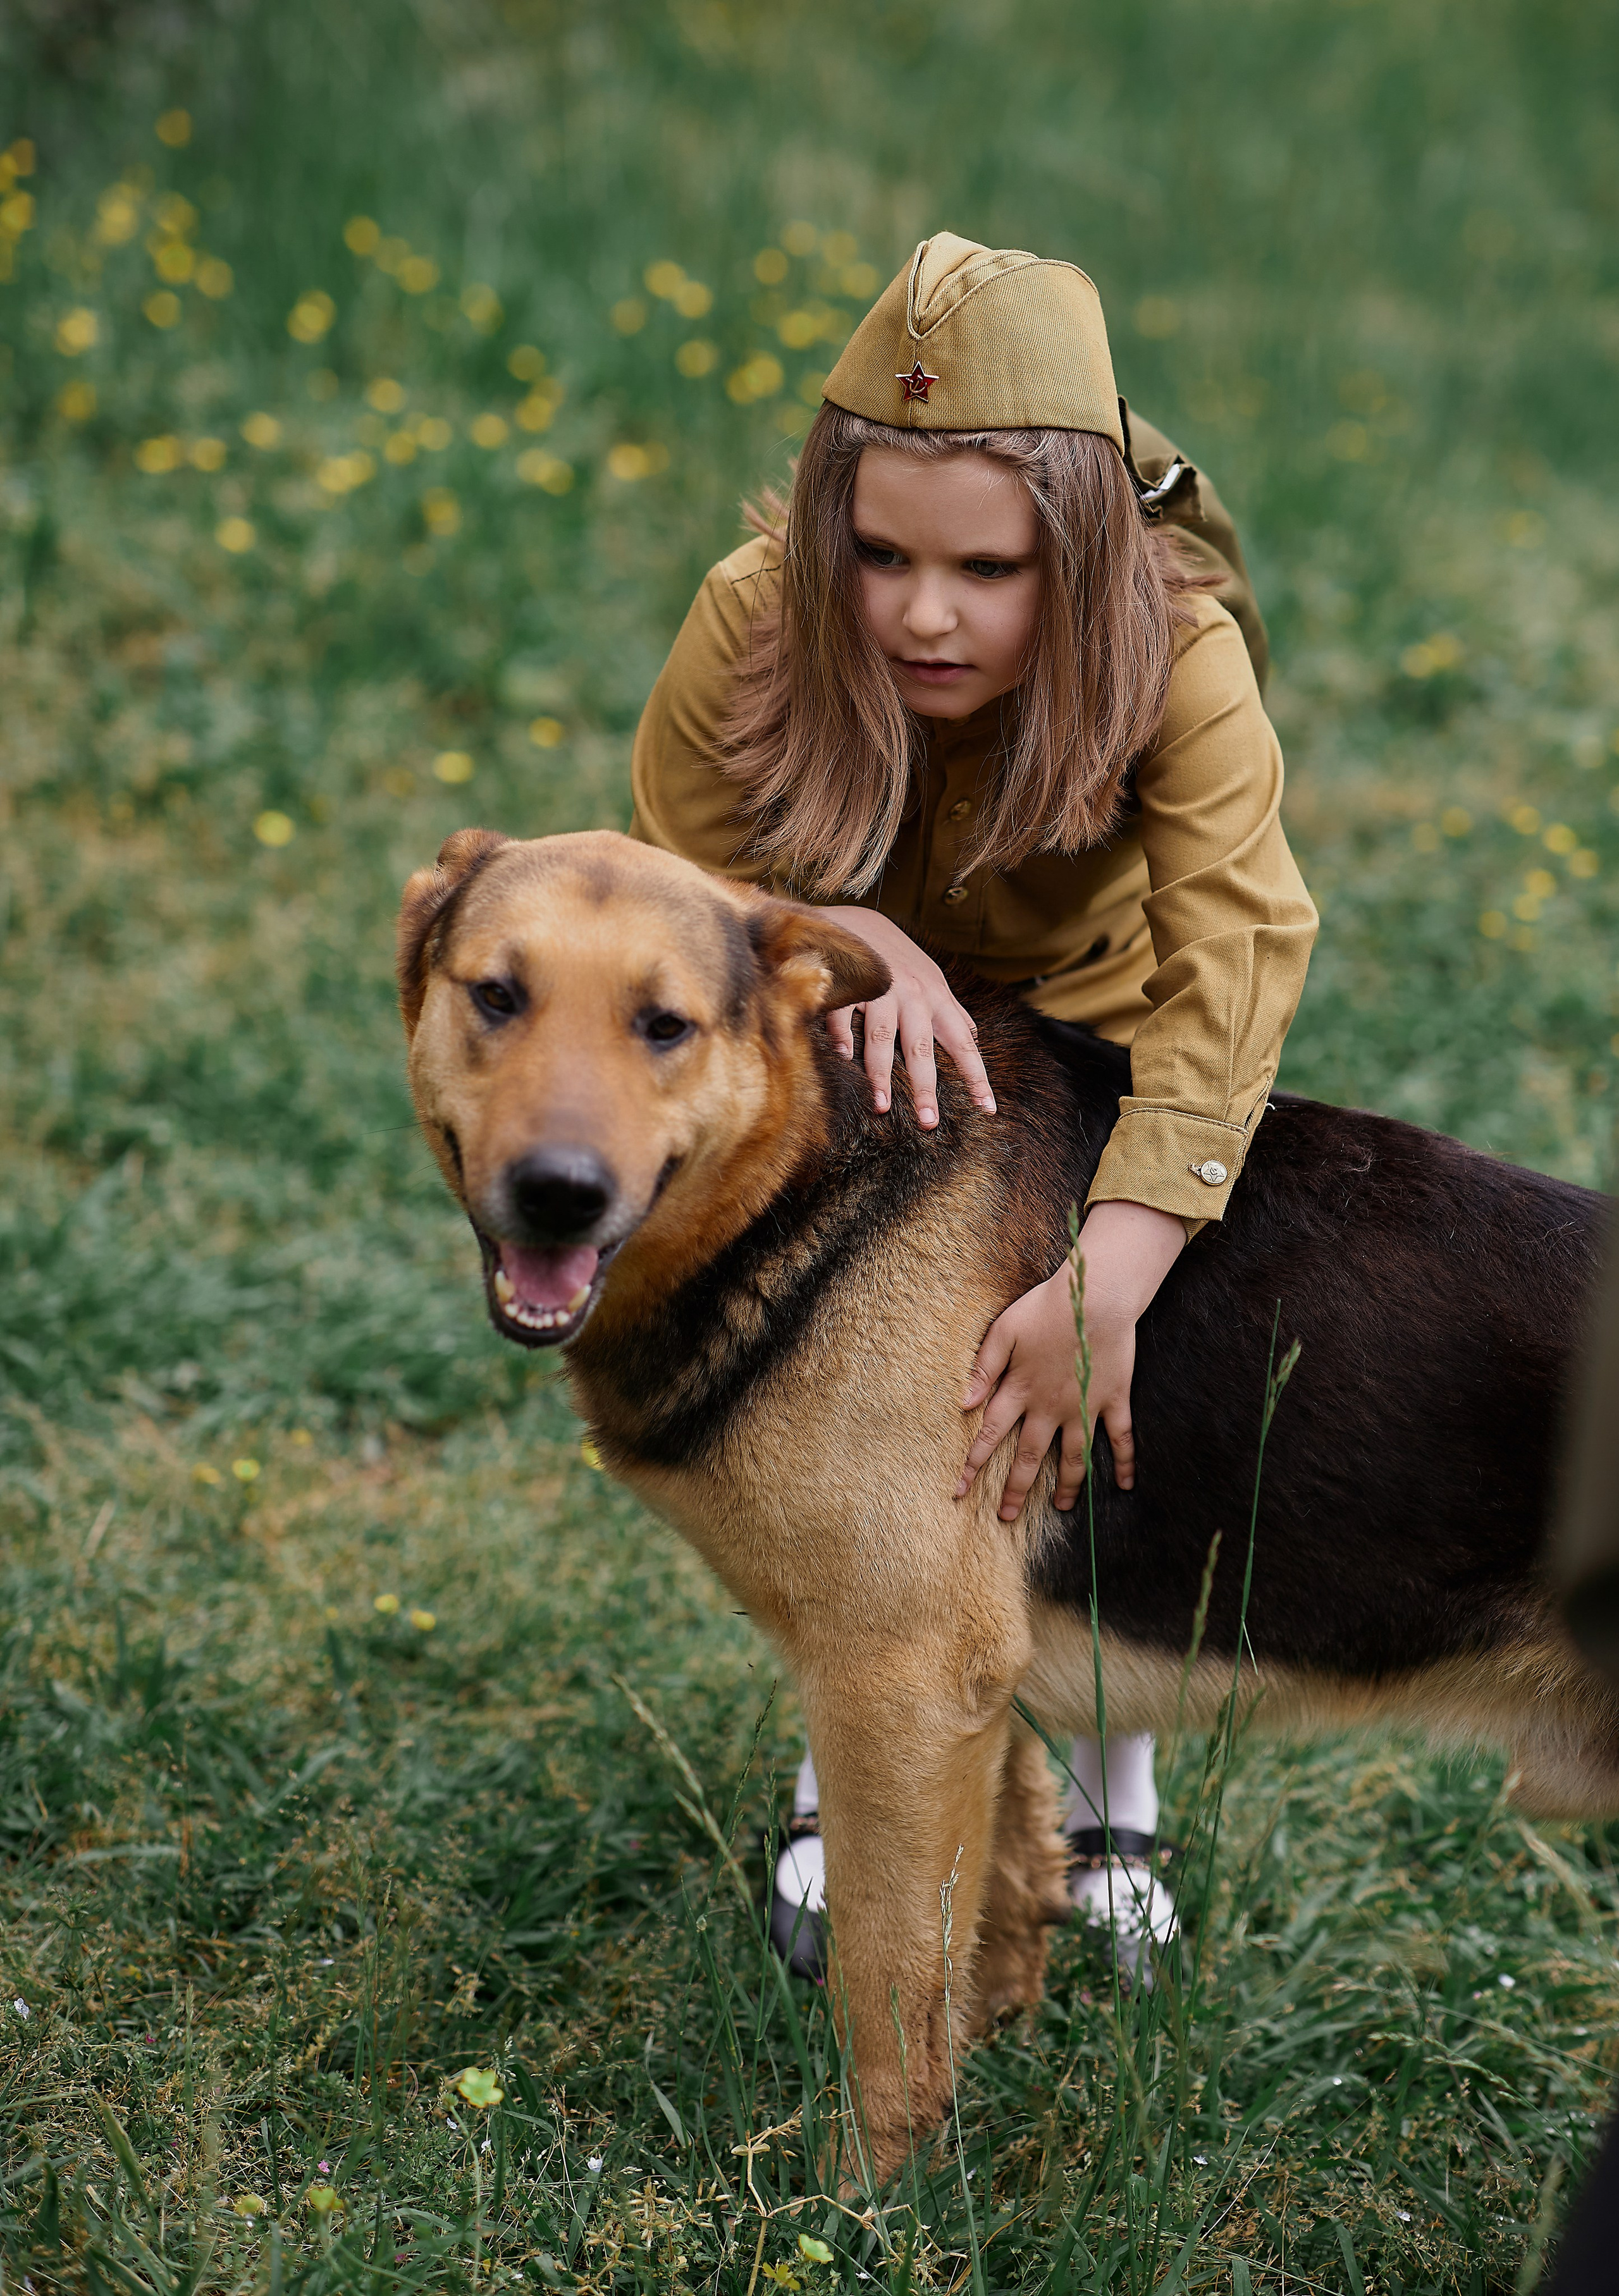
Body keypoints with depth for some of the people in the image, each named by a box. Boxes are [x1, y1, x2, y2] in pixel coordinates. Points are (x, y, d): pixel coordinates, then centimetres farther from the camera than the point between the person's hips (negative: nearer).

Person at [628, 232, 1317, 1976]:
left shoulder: (1174, 652, -36)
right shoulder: (755, 625, -32)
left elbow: (1233, 962, -46)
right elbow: (680, 886, -18)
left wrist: (1105, 1281, -58)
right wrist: (862, 942, -40)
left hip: (1094, 1034, -1)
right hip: (840, 1047, 1)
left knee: (1101, 1428, -9)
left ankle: (1109, 1804, 18)